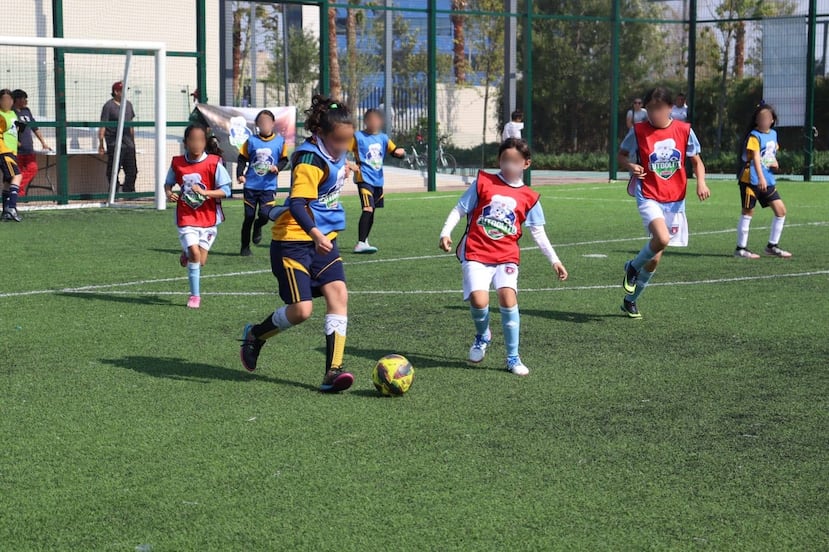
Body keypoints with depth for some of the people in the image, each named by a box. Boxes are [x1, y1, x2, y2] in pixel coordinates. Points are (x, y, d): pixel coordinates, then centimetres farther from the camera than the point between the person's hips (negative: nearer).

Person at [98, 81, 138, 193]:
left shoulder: (128, 104, 14)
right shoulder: (109, 106, -7)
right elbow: (102, 126, -9)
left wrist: (133, 140, 17)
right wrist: (101, 144, -14)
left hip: (129, 144, 7)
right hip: (114, 145, -7)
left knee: (132, 171, 8)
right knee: (113, 171, -2)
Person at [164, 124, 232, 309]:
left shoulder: (214, 163, -10)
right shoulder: (177, 163, -3)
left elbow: (225, 191, -11)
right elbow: (168, 183, 15)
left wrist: (204, 192, -24)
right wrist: (169, 193, -8)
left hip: (208, 218, 0)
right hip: (186, 218, 0)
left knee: (200, 260, 3)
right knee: (194, 253, -15)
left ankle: (187, 254, 41)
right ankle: (195, 295, -2)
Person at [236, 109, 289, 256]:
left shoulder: (280, 141, -1)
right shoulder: (251, 141, -1)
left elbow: (284, 160, 5)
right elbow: (242, 159, 2)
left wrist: (277, 167, -15)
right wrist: (240, 174, -13)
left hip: (269, 186, -1)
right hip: (251, 185, 1)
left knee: (265, 215, -15)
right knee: (249, 217, 6)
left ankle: (258, 227, 23)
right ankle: (245, 247, 21)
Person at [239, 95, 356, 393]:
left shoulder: (333, 152, 5)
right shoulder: (310, 161, -21)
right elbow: (297, 204, -34)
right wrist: (316, 234, -47)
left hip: (323, 239, 8)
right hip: (293, 240, -8)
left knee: (338, 293, -11)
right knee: (301, 309, -12)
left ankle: (333, 371, -12)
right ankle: (255, 335, 19)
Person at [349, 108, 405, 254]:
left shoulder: (383, 138, 10)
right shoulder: (358, 137, -6)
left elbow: (395, 151, 10)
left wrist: (401, 152, -13)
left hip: (378, 180, 7)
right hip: (364, 179, -7)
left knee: (371, 211, 16)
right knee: (368, 209, -21)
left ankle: (364, 240, 33)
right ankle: (360, 244, -24)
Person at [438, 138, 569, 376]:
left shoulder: (529, 197, 8)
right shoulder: (484, 182, 4)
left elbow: (538, 232, 12)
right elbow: (459, 209, 6)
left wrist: (554, 260, 5)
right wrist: (446, 233, -9)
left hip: (506, 256, 1)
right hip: (475, 254, -1)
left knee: (508, 297, -22)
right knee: (479, 300, -22)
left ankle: (513, 358, -7)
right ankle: (482, 336, 15)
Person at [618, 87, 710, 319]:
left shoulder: (684, 130, 0)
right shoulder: (638, 131, -5)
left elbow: (696, 161, 9)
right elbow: (621, 155, 8)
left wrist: (700, 182, -10)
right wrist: (631, 166, -15)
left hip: (675, 199, 3)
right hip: (648, 197, -3)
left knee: (655, 258, 7)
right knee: (662, 239, -30)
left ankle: (630, 300, 25)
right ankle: (633, 267, 0)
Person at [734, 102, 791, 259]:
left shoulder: (773, 134, 12)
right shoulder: (754, 136, -13)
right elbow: (755, 157, -24)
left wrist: (775, 163, 6)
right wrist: (761, 178, -36)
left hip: (768, 181, 7)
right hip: (751, 180, -7)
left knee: (781, 210, 4)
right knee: (748, 212, -1)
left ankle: (772, 246, 15)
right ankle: (741, 248, 8)